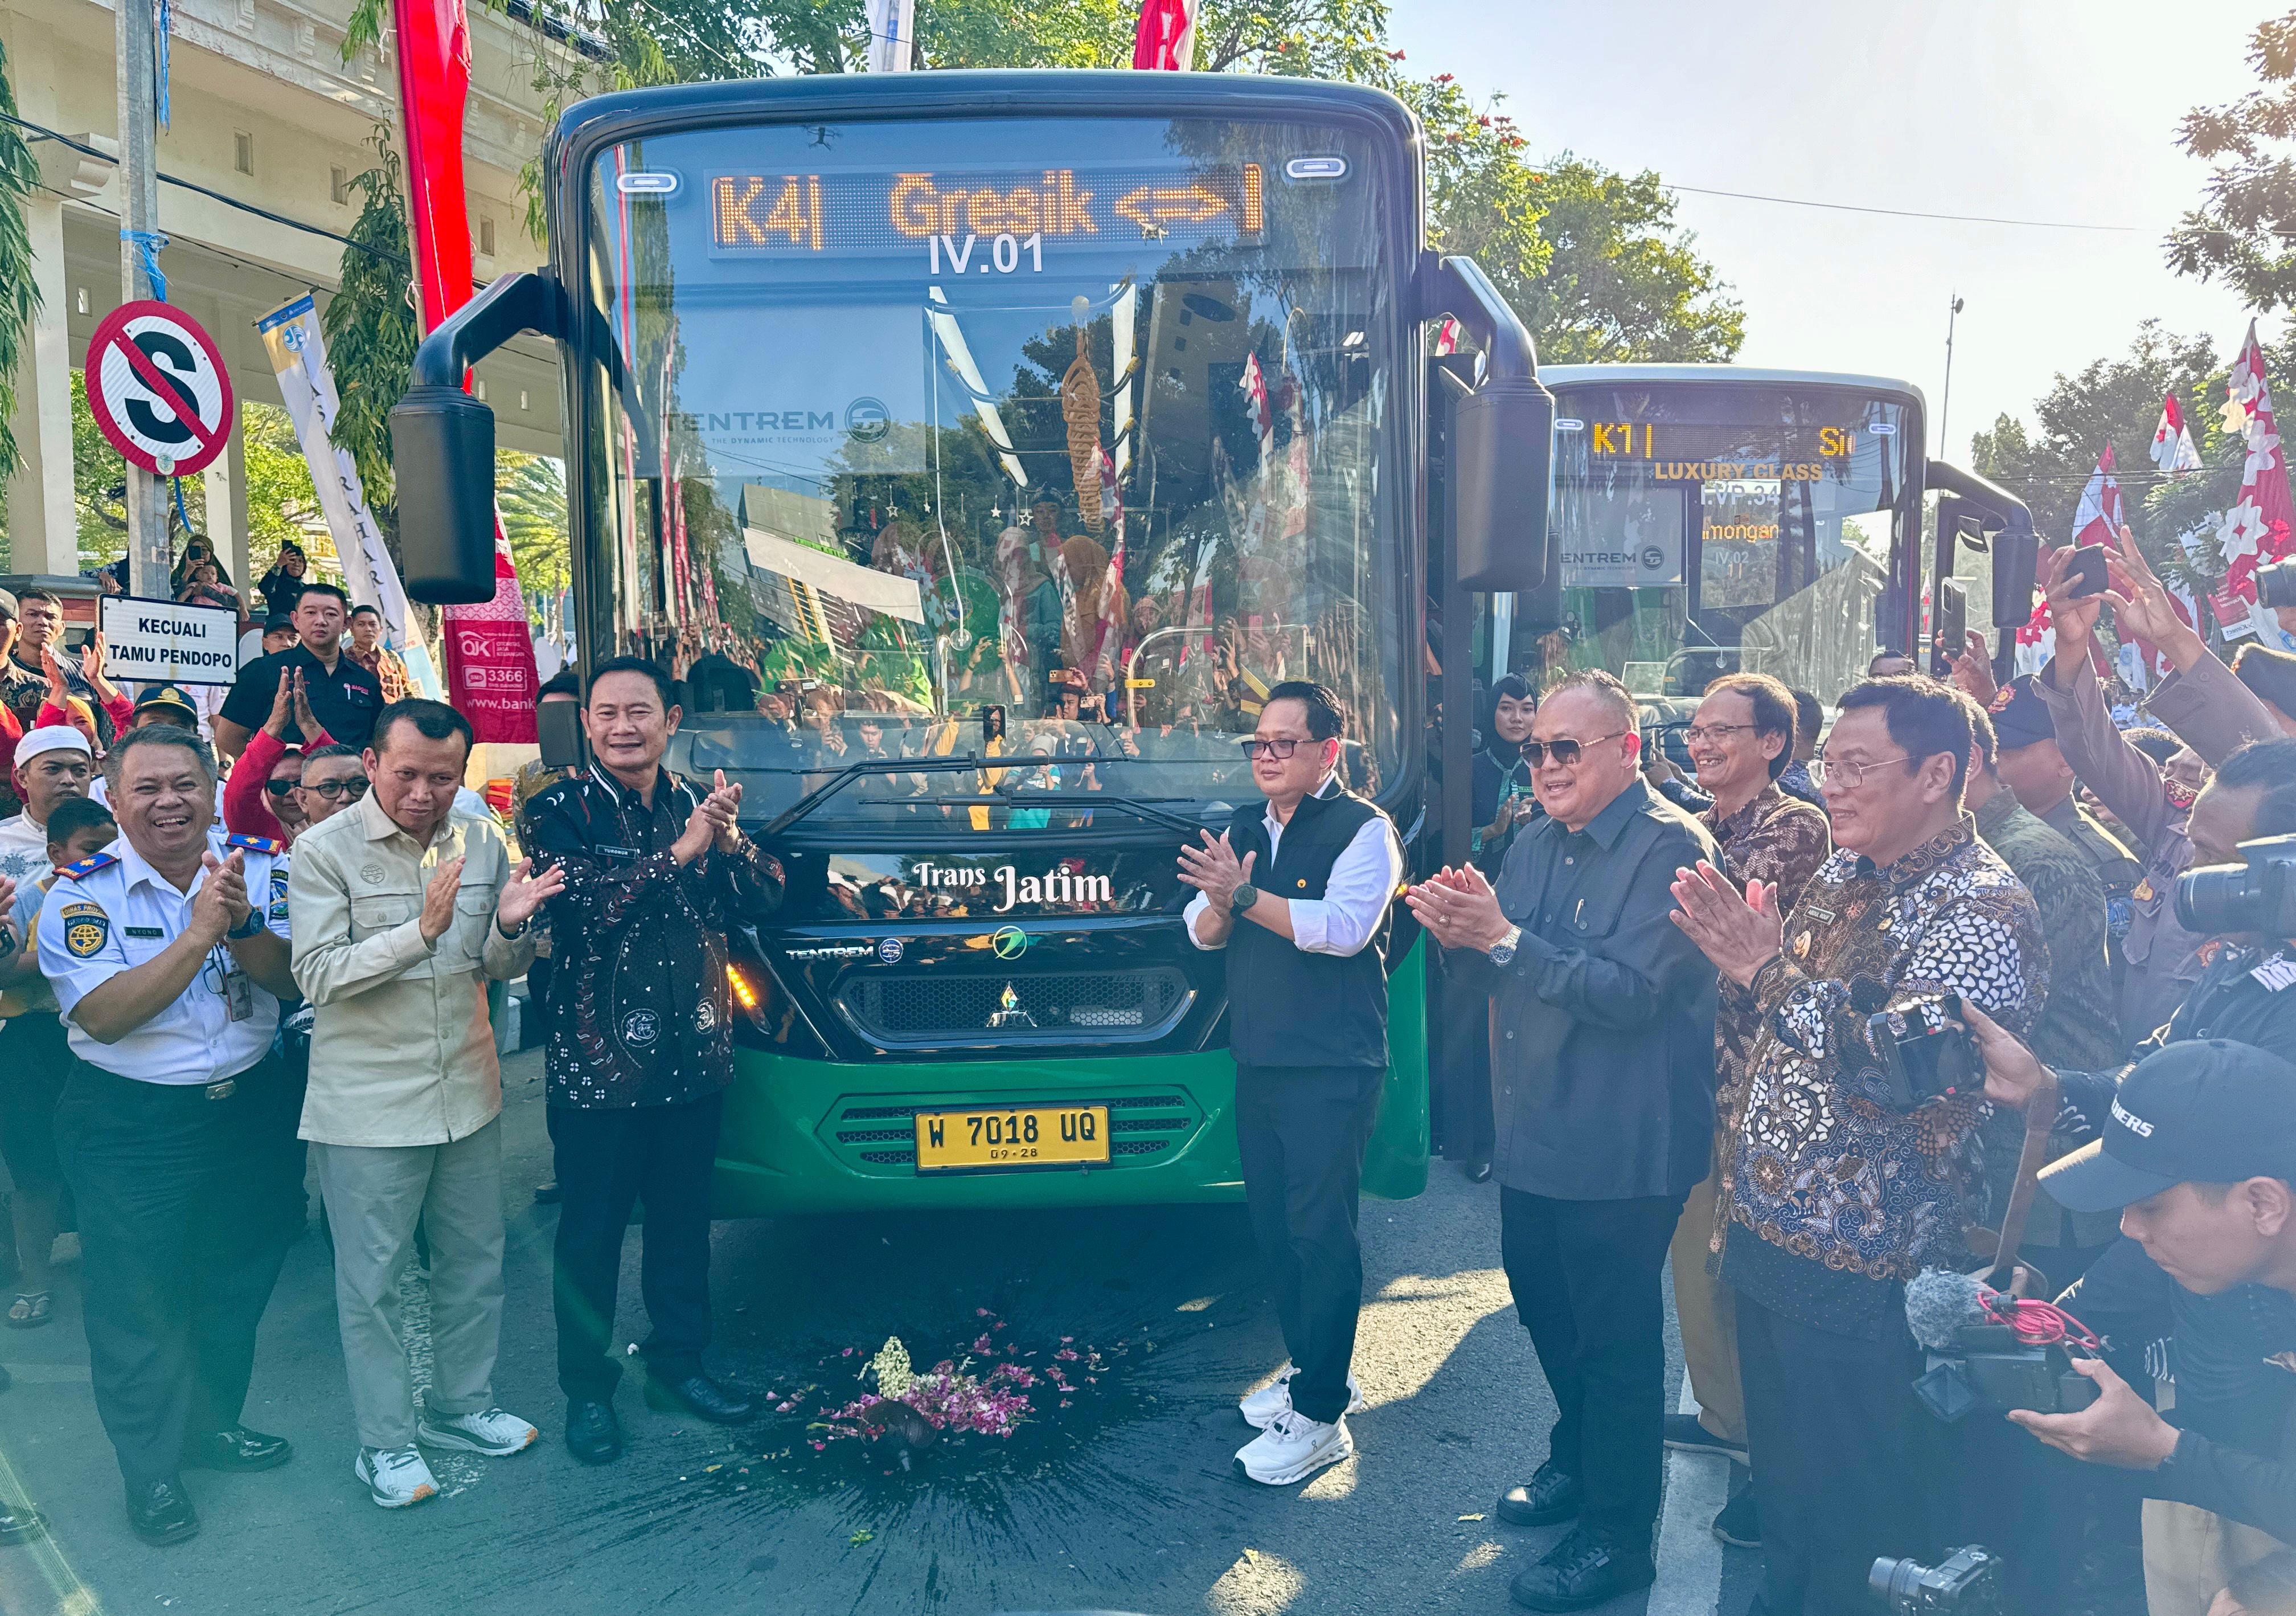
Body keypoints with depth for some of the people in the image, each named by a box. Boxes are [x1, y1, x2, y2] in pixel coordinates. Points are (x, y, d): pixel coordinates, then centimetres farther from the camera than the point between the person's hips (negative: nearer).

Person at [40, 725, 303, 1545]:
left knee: (237, 1284, 18)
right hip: (129, 1126, -3)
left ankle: (213, 1425, 41)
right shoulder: (82, 892, -13)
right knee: (137, 1299, 8)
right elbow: (103, 1016, -23)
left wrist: (242, 923, -30)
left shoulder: (261, 867, -5)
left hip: (248, 1109, 3)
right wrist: (197, 933, -31)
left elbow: (294, 978, -11)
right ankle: (151, 1467, 28)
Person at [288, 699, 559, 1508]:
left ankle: (461, 1404, 34)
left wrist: (508, 925, -15)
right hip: (370, 1102, -5)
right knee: (372, 1279, 6)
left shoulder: (481, 841, 2)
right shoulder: (326, 849, -11)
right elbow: (317, 976, -17)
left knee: (474, 1261, 16)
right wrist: (422, 930, -28)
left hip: (468, 1089, 5)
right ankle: (386, 1442, 20)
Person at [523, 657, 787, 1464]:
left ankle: (679, 1364, 32)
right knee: (592, 1235, 7)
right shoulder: (562, 810, -5)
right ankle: (587, 1389, 22)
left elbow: (761, 902, 0)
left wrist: (728, 837, -16)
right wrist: (680, 852, -22)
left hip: (694, 1057, 4)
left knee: (684, 1223, 16)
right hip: (597, 1063, -4)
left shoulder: (696, 805, 8)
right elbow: (583, 904, -21)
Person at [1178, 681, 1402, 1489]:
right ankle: (1311, 1367, 32)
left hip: (1332, 1067, -7)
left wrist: (1244, 895, -25)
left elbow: (1345, 926, -22)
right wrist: (1220, 900, -14)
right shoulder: (1243, 829, 13)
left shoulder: (1362, 829, -7)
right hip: (1258, 1060, 7)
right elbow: (1201, 931, 8)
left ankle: (1321, 1415, 3)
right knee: (1272, 1225, 15)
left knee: (1320, 1232, -5)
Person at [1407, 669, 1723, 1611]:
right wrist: (1457, 931, -10)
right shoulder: (1540, 843, 9)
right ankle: (1578, 1462, 45)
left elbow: (1630, 993, -25)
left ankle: (1616, 1538, 22)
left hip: (1622, 1151, -8)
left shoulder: (1671, 849, -17)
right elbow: (1507, 971, 11)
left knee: (1616, 1338, 5)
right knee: (1545, 1305, 22)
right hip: (1536, 1133, 8)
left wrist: (1504, 937, -29)